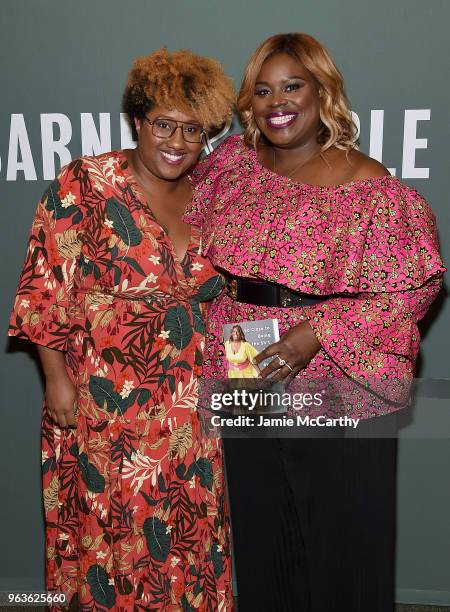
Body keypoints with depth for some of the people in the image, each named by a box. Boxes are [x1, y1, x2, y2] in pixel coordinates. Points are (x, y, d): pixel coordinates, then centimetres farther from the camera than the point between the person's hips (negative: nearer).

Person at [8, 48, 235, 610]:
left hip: (189, 411, 5)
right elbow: (45, 290, -10)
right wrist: (57, 378, -12)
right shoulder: (84, 185, -10)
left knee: (189, 537, 16)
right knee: (109, 534, 12)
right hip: (103, 408, -4)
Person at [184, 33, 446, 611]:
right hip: (247, 389, 5)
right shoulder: (231, 162, 3)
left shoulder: (367, 186, -12)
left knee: (343, 541, 13)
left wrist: (317, 333, -21)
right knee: (261, 540, 21)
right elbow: (195, 251, 17)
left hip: (336, 392, -4)